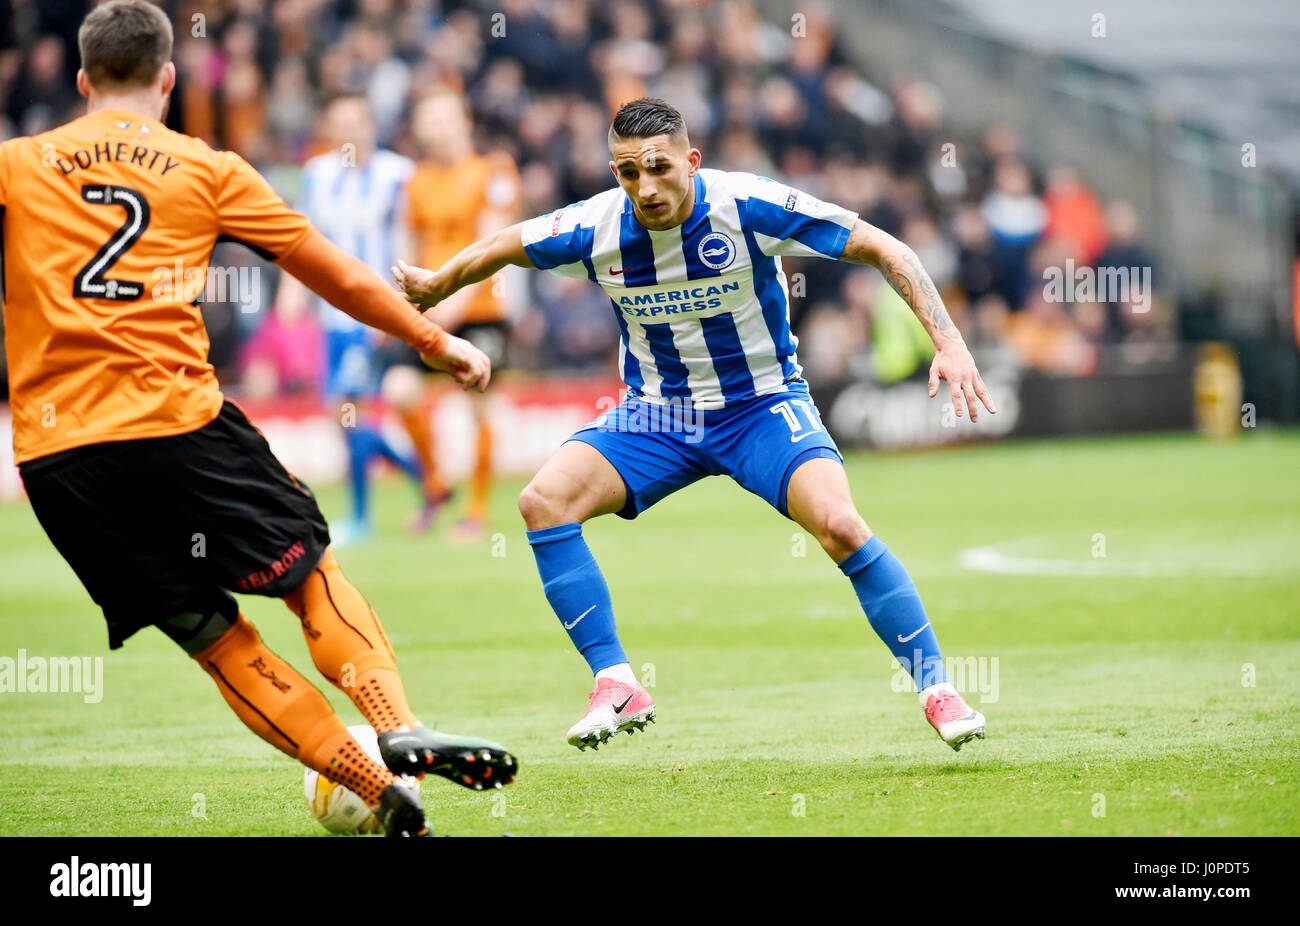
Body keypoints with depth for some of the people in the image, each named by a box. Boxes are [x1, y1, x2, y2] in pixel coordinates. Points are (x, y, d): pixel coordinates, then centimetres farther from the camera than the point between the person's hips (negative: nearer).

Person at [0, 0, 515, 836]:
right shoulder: (209, 170, 10)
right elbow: (344, 281, 15)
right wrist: (437, 341, 26)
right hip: (177, 422, -2)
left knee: (215, 640, 9)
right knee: (312, 571, 14)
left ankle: (384, 790, 2)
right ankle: (402, 728, -11)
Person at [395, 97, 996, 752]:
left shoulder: (749, 207, -21)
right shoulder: (594, 229, -14)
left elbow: (883, 250, -16)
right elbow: (503, 247, 8)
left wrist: (948, 342, -23)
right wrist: (434, 287, 20)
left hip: (762, 406, -3)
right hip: (656, 415, 3)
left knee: (840, 526, -28)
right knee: (544, 502, -19)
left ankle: (935, 686, -13)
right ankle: (615, 683, -13)